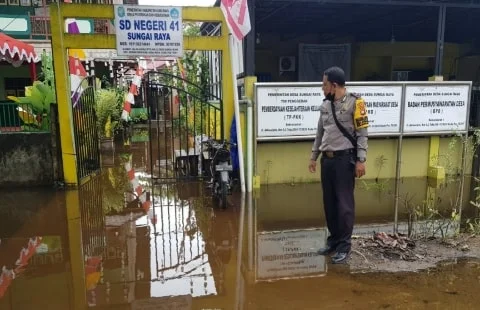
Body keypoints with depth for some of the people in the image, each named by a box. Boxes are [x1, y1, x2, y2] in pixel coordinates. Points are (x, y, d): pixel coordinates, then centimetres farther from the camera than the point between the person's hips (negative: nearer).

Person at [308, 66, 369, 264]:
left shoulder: (354, 103, -8)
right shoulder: (325, 105, 12)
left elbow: (362, 133, -9)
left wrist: (361, 160, -13)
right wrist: (314, 156, 19)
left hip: (345, 159, -6)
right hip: (327, 159, 7)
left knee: (344, 203, -1)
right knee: (329, 202, 12)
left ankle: (344, 246, 9)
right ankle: (333, 240, 25)